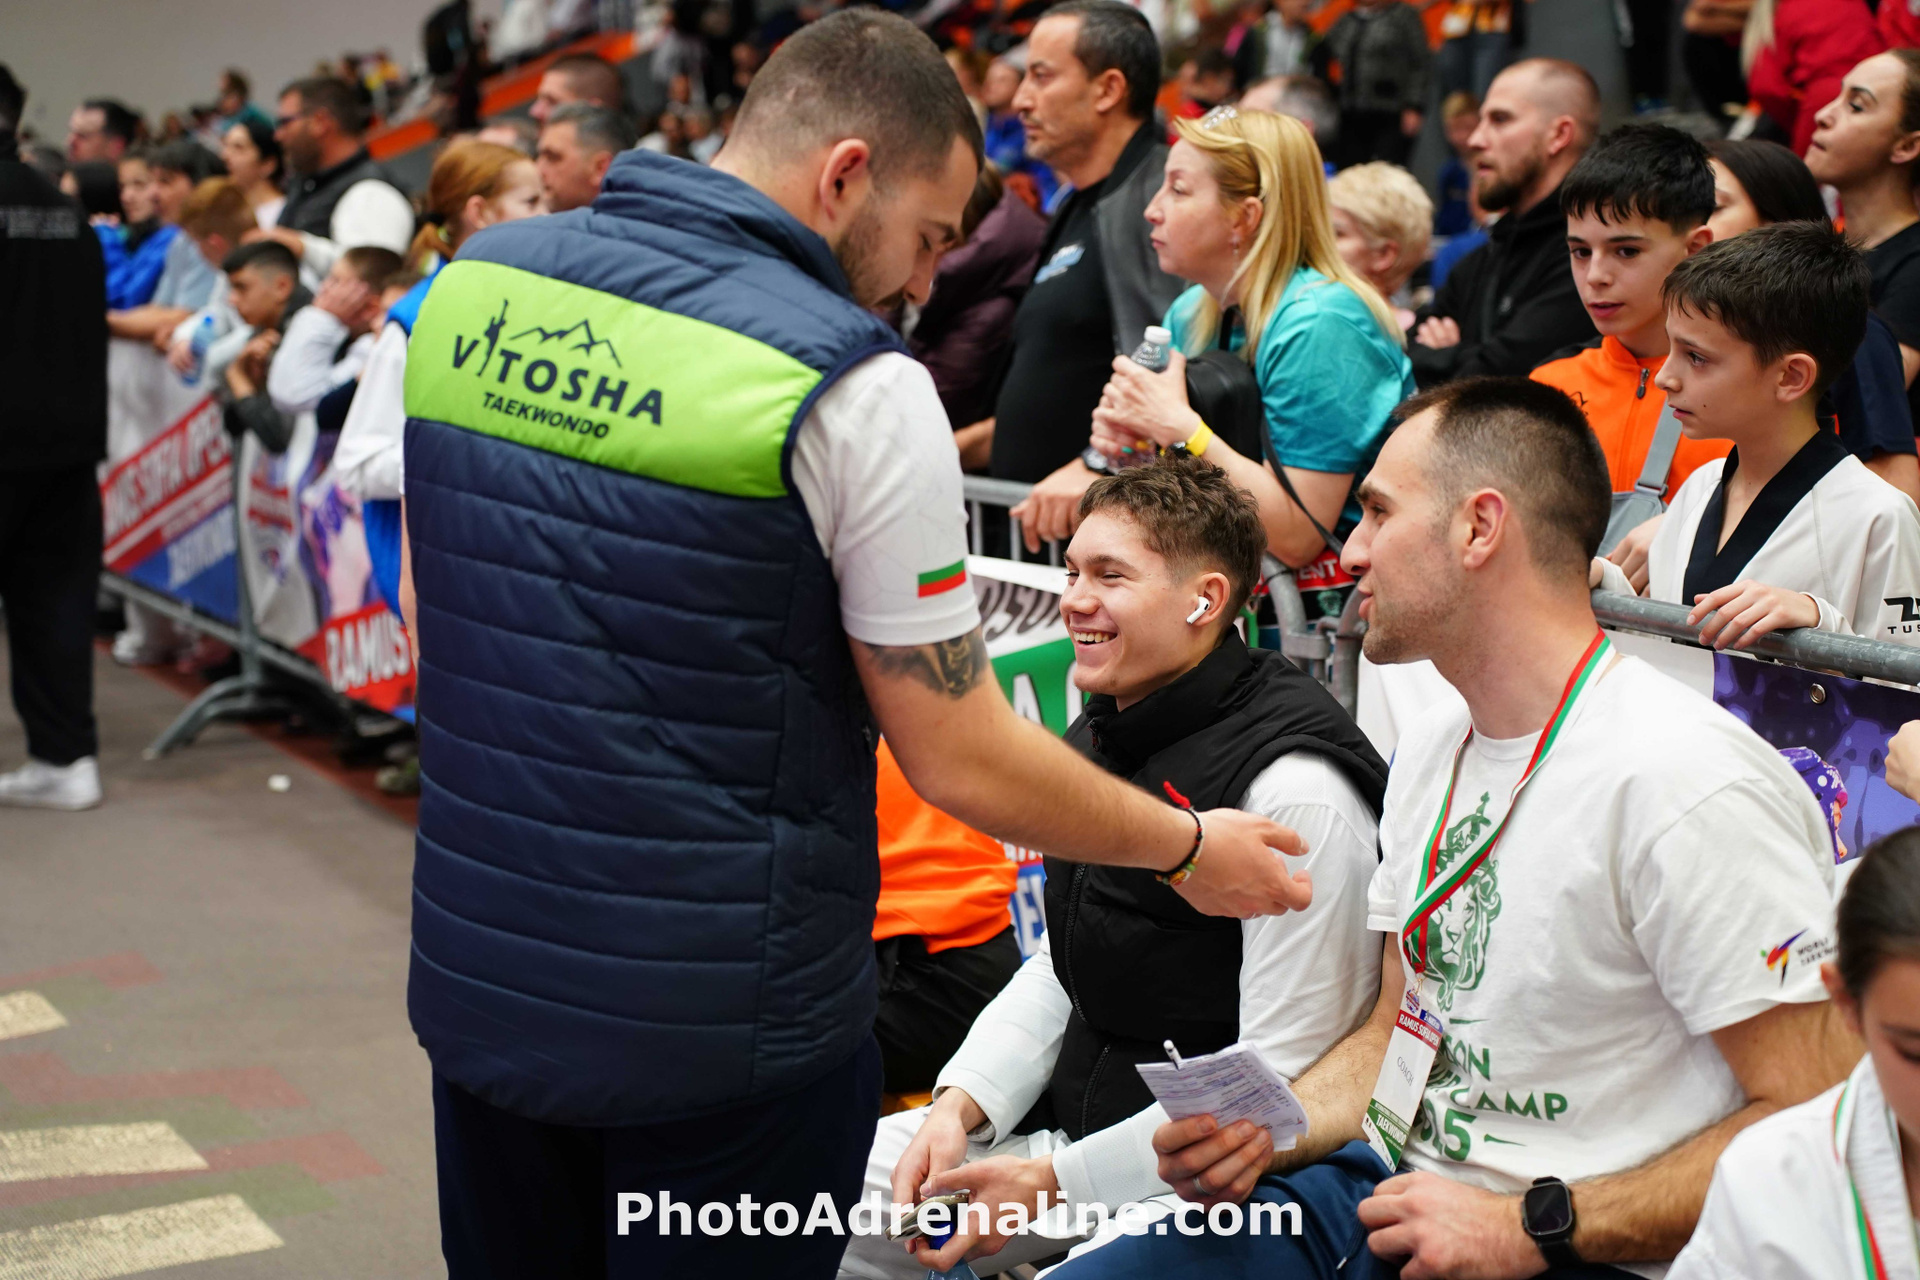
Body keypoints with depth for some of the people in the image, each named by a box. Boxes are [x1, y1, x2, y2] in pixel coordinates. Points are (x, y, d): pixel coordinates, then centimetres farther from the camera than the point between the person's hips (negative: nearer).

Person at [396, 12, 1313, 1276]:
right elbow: (961, 760, -13)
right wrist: (1189, 848, 2)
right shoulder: (854, 388, -18)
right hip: (718, 1020, -5)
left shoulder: (475, 281, 1)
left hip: (475, 979, 6)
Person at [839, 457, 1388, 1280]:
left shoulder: (1293, 787, -21)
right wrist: (961, 1104, -1)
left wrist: (1054, 1182, -19)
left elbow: (1277, 1079, -21)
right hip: (1069, 1114, 8)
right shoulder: (1098, 741, 8)